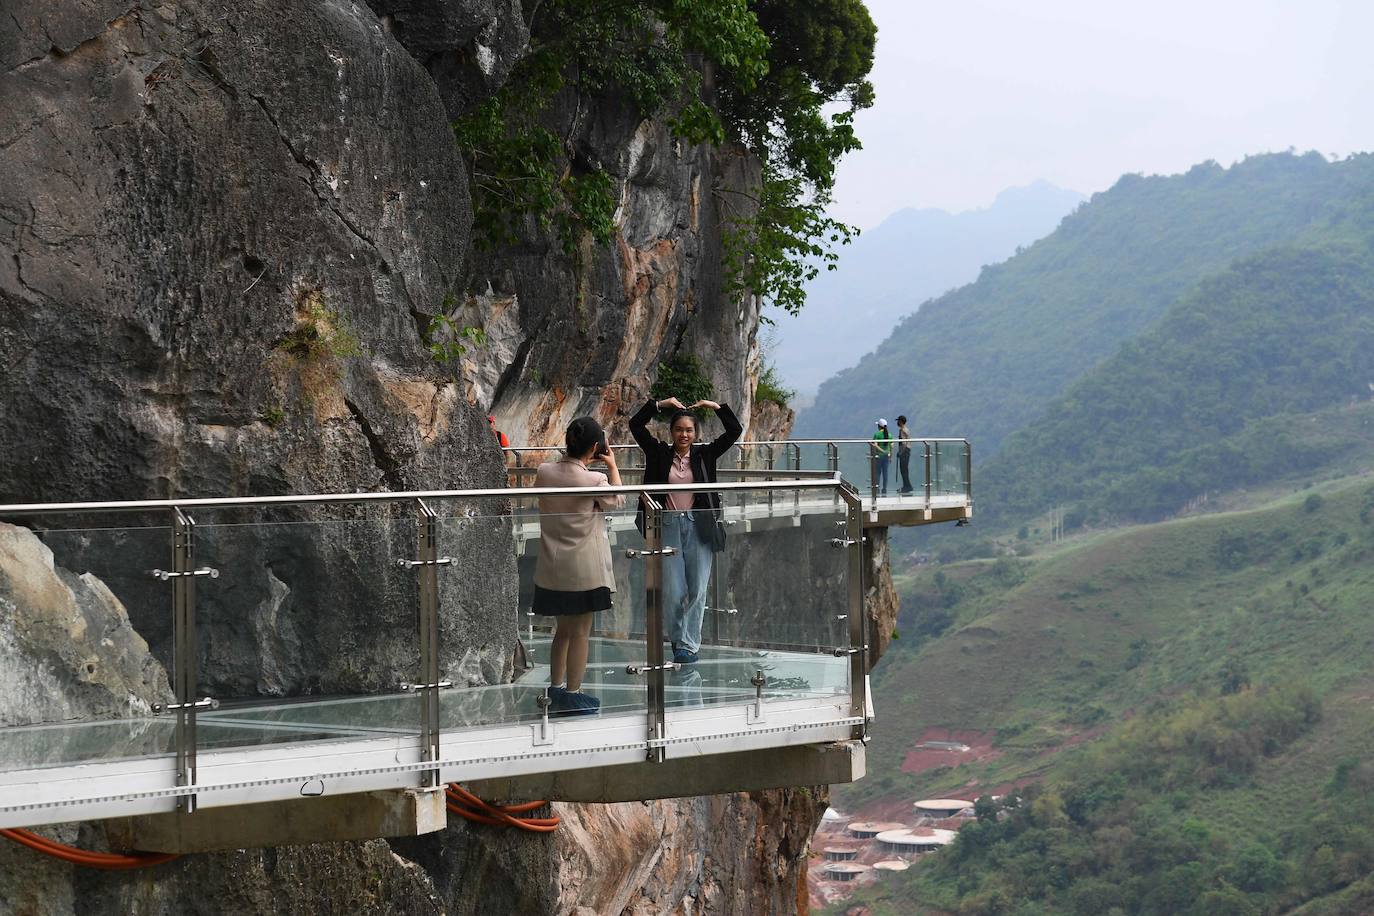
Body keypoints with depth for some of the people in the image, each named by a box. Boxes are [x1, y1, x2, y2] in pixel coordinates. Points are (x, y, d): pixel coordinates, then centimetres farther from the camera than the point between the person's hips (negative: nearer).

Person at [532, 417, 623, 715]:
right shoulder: (594, 480, -19)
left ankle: (556, 688, 27)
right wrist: (612, 466, 10)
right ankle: (572, 695, 12)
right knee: (580, 632, 6)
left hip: (552, 567, 5)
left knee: (563, 628, 20)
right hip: (584, 569, -5)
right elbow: (617, 501, 2)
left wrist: (582, 462, 14)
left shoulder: (544, 472, -6)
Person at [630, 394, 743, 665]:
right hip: (668, 527, 0)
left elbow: (735, 432, 3)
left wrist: (717, 407, -3)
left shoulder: (704, 455, 6)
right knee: (673, 591, -1)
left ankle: (688, 644, 9)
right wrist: (659, 405, -2)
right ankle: (678, 638, 19)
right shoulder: (660, 454, 5)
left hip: (698, 528, 0)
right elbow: (636, 425, 2)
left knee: (697, 590, 0)